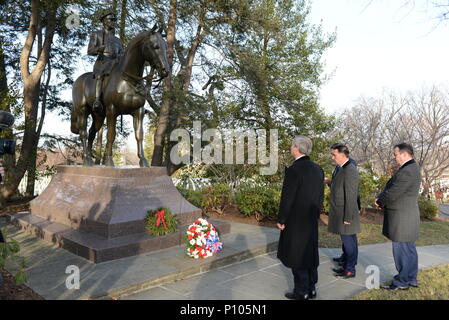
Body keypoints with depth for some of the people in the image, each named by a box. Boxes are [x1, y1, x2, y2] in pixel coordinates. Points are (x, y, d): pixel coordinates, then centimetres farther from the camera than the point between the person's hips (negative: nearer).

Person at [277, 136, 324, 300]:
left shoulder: (293, 170, -20)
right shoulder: (318, 169, 3)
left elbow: (287, 198, -19)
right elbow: (320, 196, 10)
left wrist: (281, 220, -9)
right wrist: (316, 215, 19)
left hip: (295, 221, -7)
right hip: (311, 221, 8)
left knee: (296, 255, 5)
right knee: (310, 253, 17)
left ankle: (301, 292, 15)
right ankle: (311, 288, 29)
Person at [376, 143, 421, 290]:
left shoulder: (406, 172, -24)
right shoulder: (412, 168, 11)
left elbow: (391, 194, -22)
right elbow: (391, 187, 13)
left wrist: (379, 201, -2)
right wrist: (381, 199, 0)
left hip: (401, 219, -10)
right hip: (409, 217, 10)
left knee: (401, 251, 2)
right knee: (409, 249, 18)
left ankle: (401, 282, 14)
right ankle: (411, 279, 30)